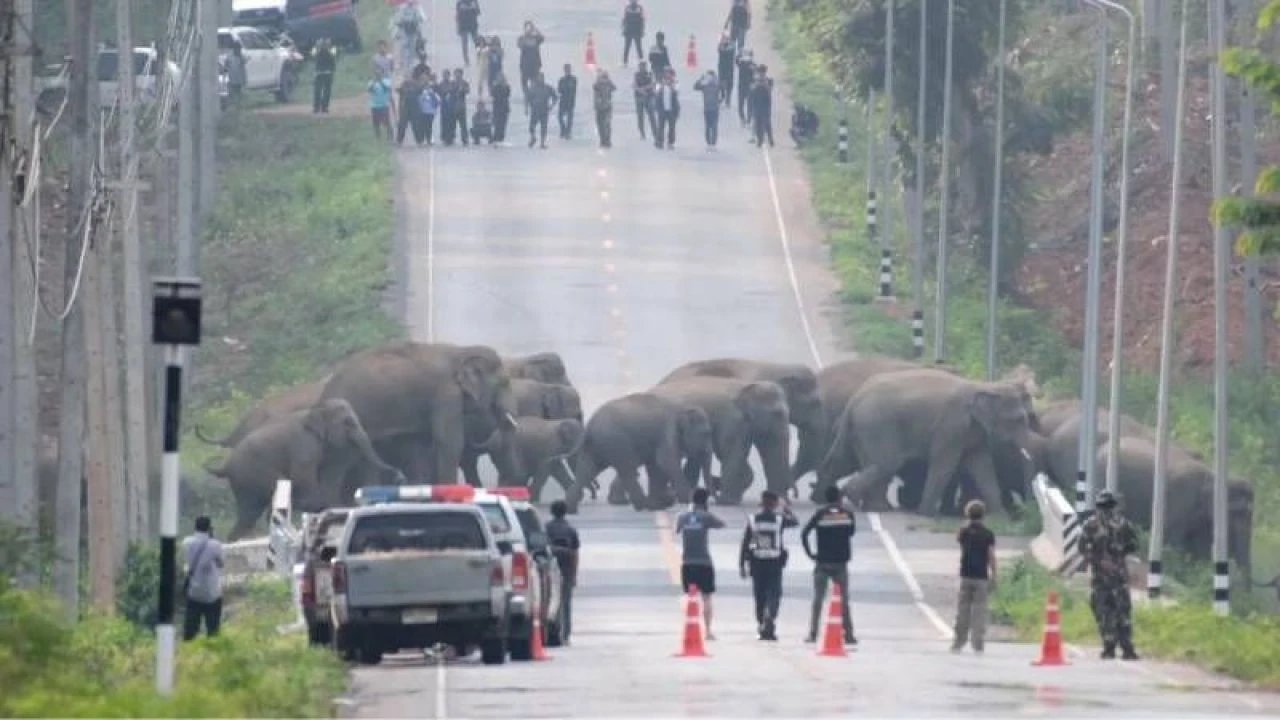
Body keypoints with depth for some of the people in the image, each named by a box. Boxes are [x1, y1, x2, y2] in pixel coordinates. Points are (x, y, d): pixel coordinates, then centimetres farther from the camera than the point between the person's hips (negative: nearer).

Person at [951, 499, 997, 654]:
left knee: (962, 610, 8)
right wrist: (993, 576, -1)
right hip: (982, 577, -1)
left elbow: (957, 538, 23)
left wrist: (967, 525, 19)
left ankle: (958, 642, 10)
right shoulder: (988, 534, -4)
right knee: (979, 610, 0)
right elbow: (991, 556, -7)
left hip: (966, 576, 1)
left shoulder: (964, 531, -1)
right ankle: (977, 644, -4)